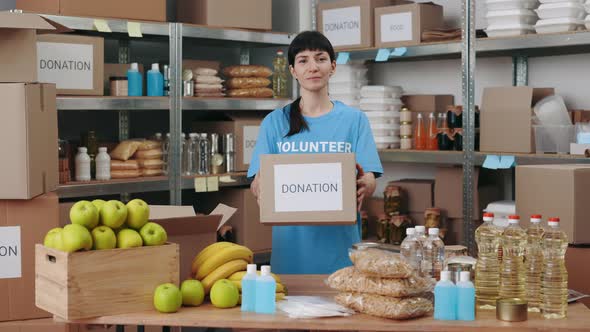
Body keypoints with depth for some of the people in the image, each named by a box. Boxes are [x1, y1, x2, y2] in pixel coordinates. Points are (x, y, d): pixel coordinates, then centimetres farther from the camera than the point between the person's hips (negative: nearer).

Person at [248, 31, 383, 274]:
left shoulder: (354, 119, 5)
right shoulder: (275, 122, 7)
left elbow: (370, 182, -2)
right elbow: (257, 184, 1)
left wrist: (364, 185, -26)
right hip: (291, 247, 0)